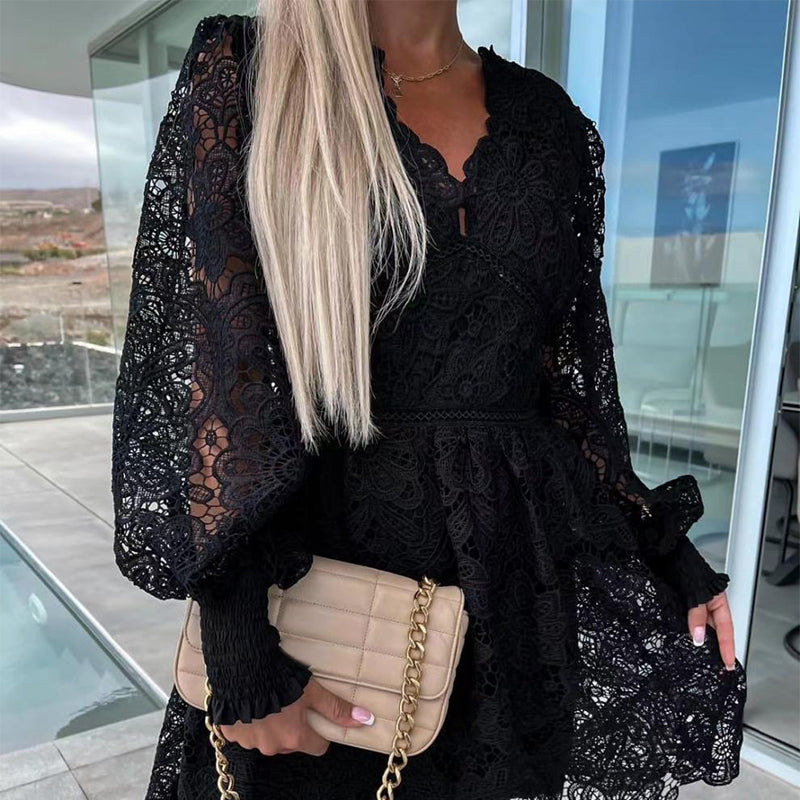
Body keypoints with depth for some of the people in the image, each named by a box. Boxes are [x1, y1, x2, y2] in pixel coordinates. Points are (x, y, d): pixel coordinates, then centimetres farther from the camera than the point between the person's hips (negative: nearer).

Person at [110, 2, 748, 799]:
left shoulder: (551, 122, 8)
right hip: (309, 571, -3)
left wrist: (666, 554, 5)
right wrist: (245, 642, -17)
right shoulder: (243, 71, -3)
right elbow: (201, 366, -12)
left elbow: (570, 377, 10)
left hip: (529, 575, 4)